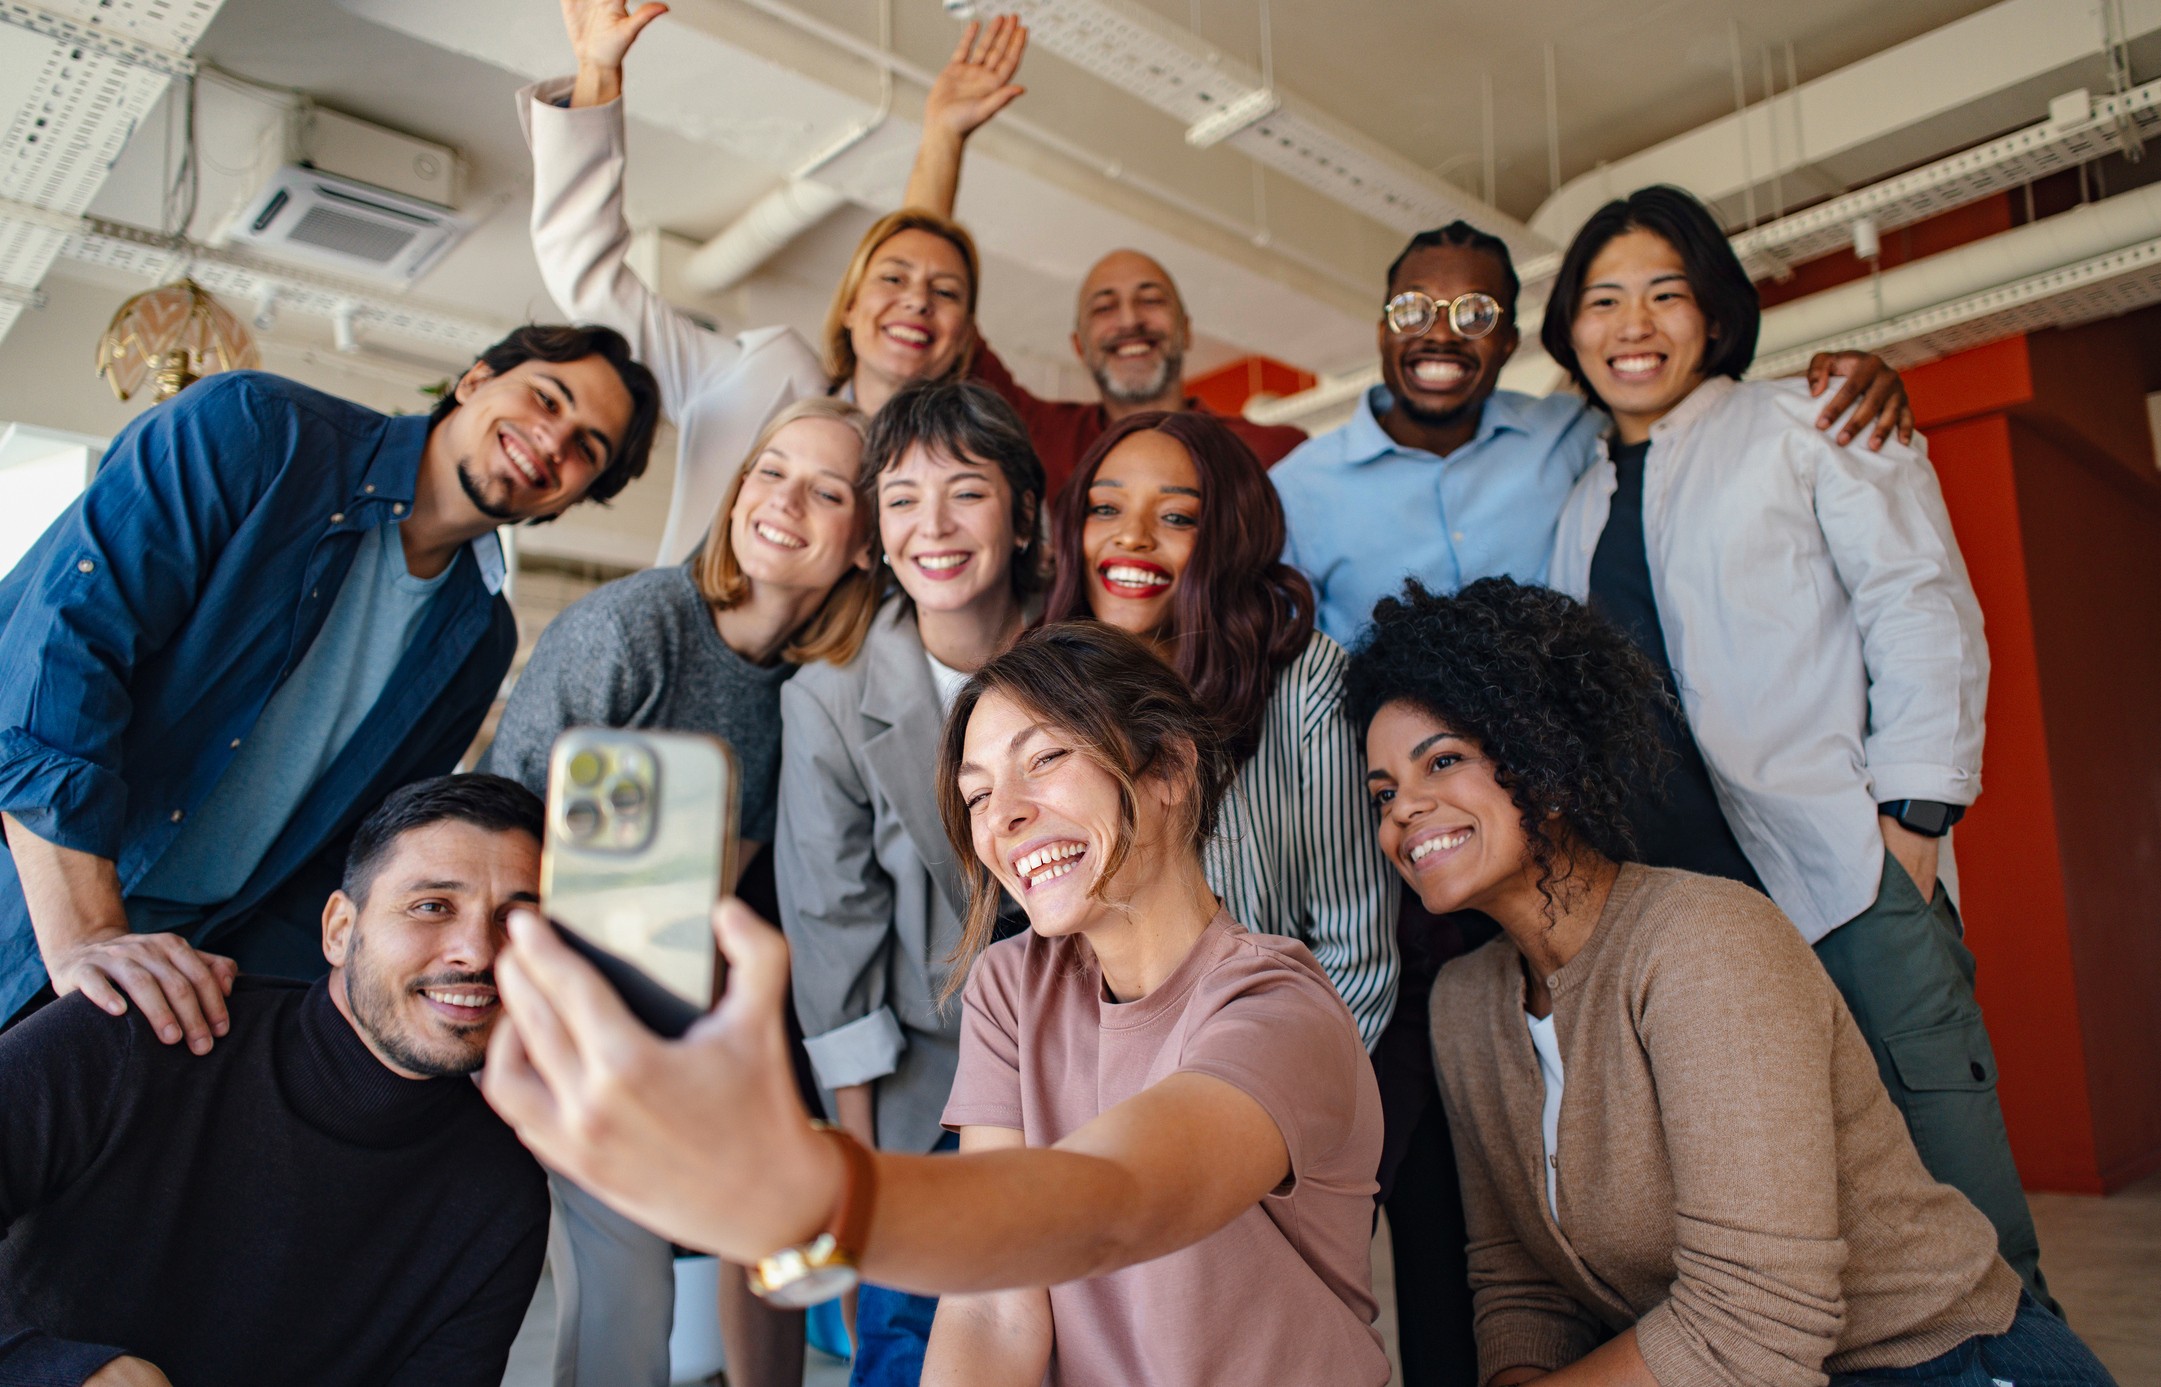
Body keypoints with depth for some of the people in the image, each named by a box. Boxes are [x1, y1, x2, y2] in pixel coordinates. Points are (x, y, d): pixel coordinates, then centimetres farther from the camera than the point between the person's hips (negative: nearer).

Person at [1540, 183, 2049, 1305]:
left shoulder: (1803, 424, 8)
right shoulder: (1581, 503, 19)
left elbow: (1925, 610, 0)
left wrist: (1911, 816, -9)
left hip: (1845, 871, -3)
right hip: (1676, 896, 4)